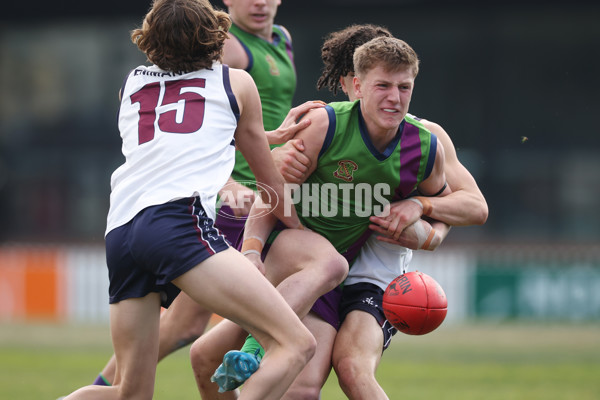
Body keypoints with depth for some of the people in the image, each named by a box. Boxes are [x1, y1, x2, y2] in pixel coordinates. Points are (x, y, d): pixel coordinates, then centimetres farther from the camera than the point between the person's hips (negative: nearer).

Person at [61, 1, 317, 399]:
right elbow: (270, 180, 31)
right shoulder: (236, 83, 20)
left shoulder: (131, 85, 30)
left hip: (120, 231, 6)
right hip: (180, 219, -6)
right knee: (296, 344, -13)